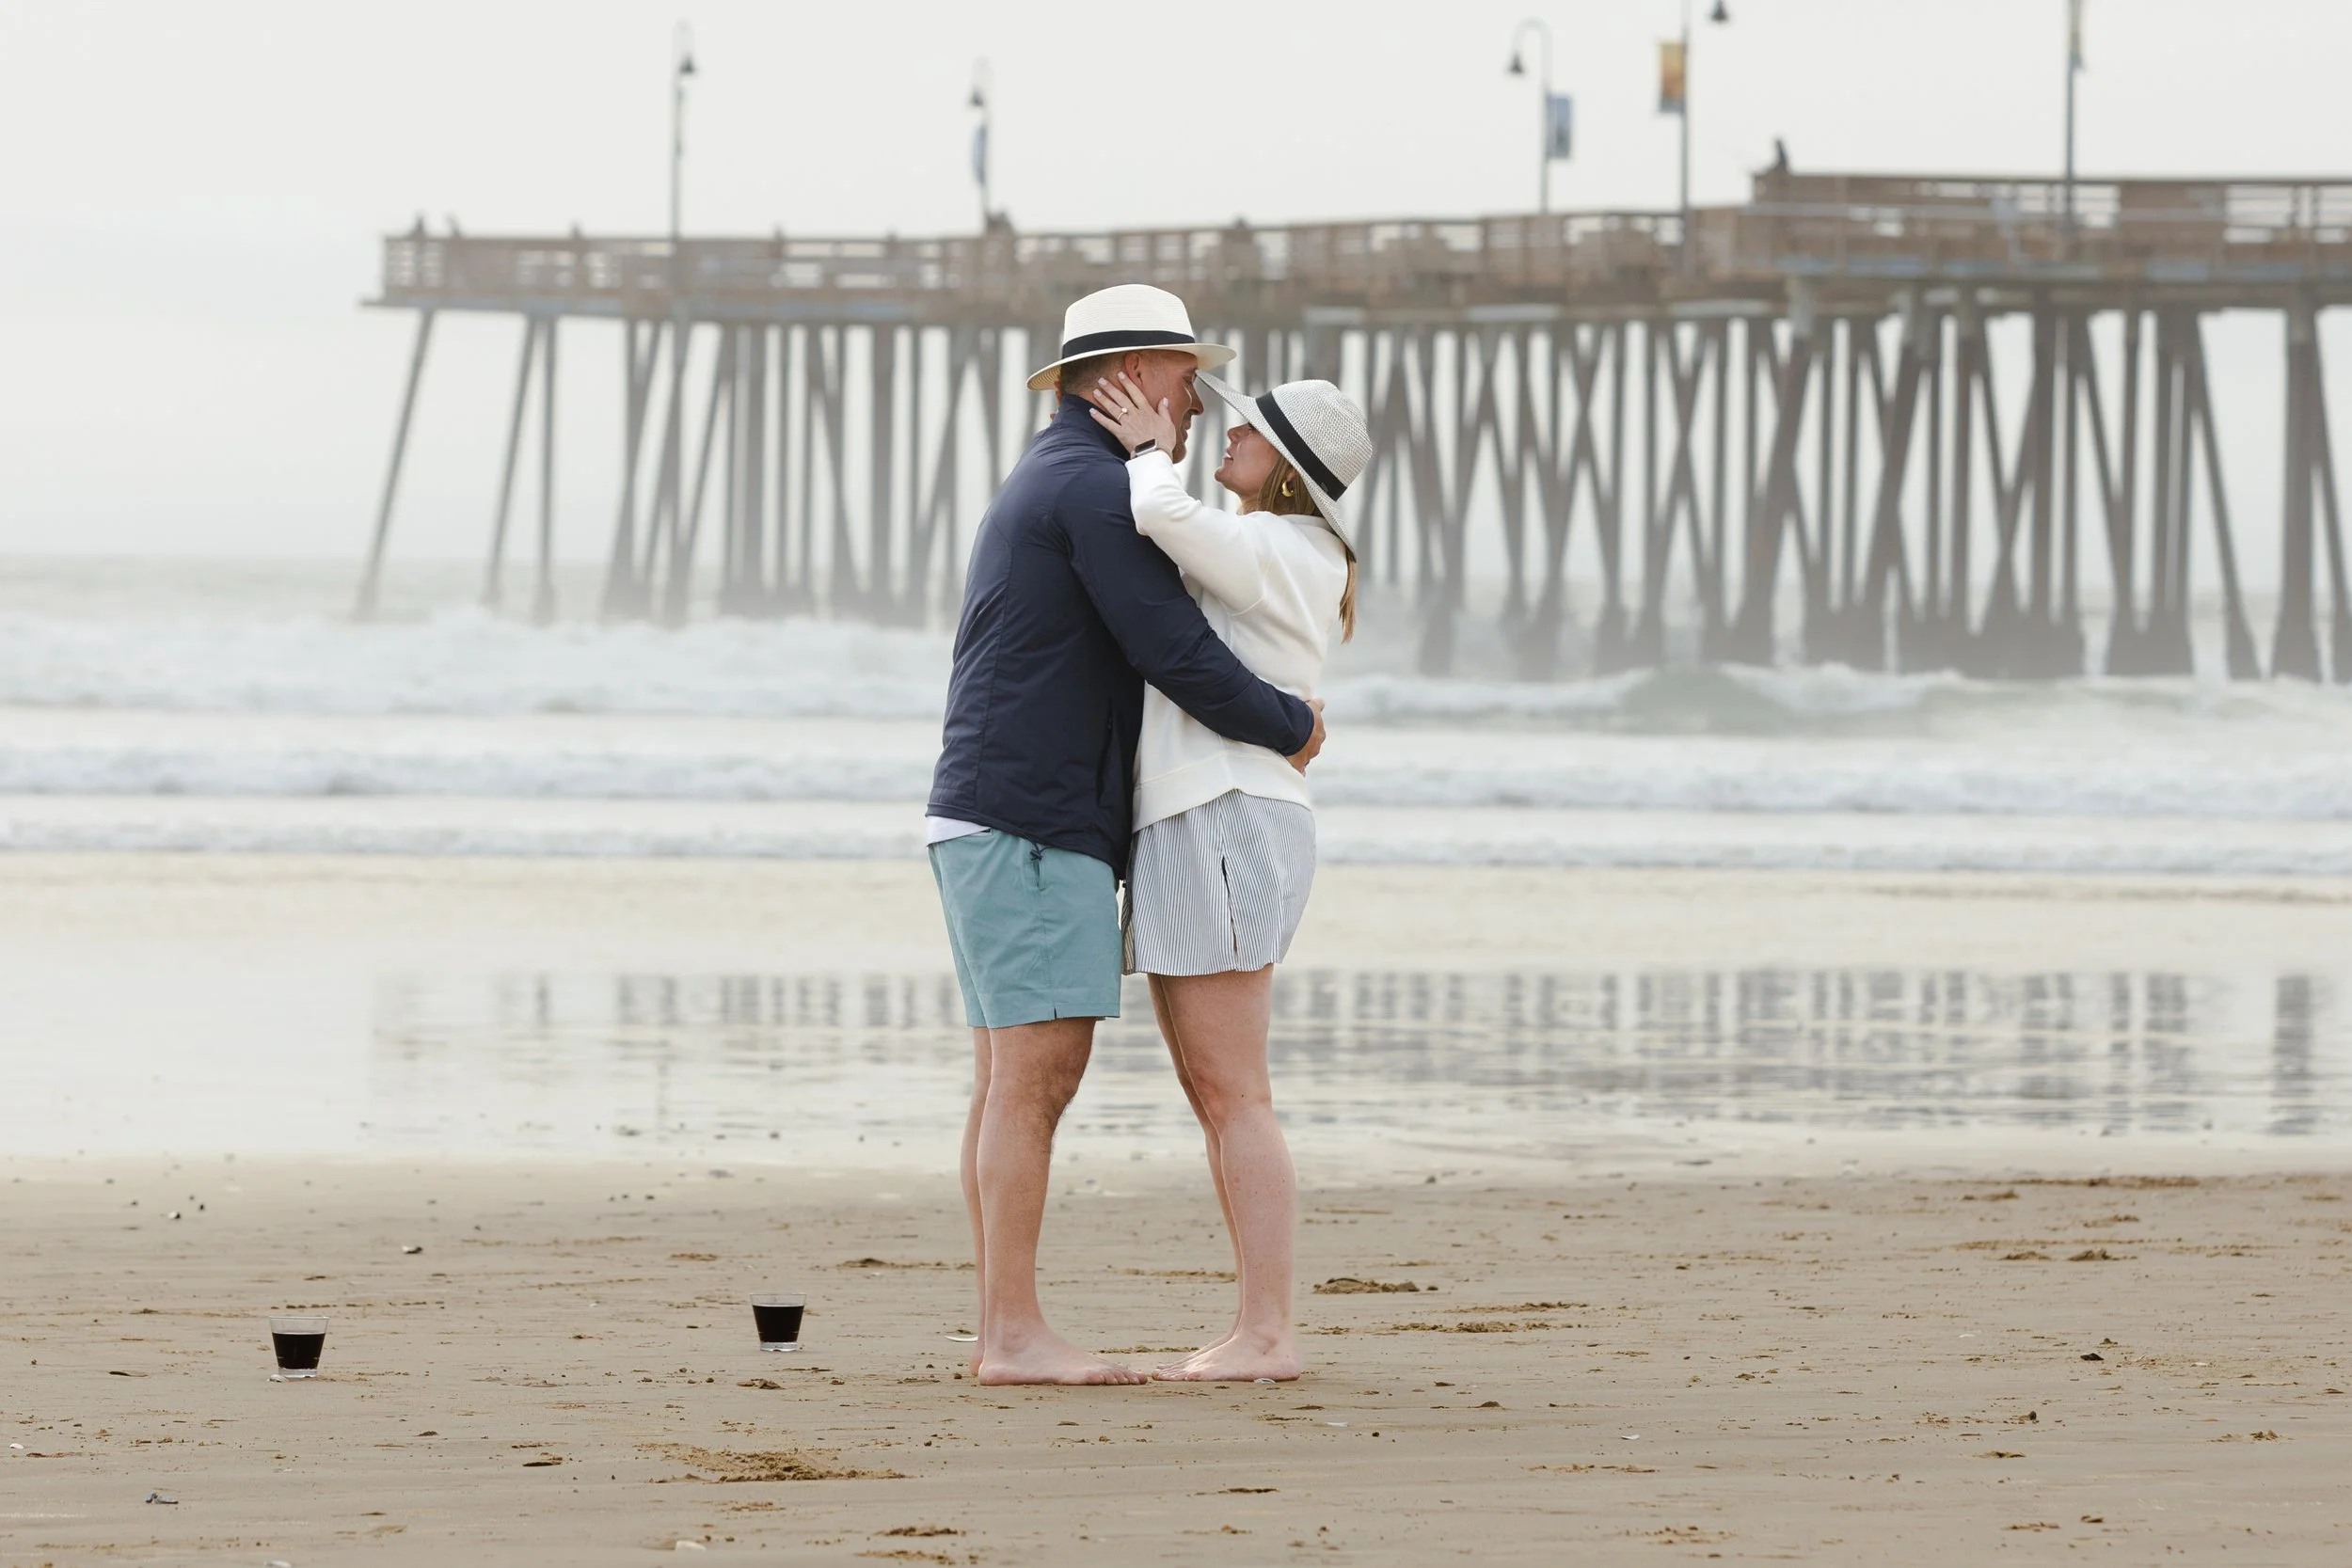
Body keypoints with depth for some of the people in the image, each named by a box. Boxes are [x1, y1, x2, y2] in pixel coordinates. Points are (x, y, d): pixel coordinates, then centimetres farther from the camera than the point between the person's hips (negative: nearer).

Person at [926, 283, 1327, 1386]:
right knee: (1037, 1079, -12)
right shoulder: (1096, 487, -11)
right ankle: (1016, 1335, -14)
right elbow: (1177, 657, -16)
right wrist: (1291, 728, 0)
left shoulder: (1039, 489, 22)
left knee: (1013, 1084, 7)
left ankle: (1006, 1334, 6)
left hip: (991, 827, 10)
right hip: (1035, 826, -10)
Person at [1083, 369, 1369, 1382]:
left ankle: (1267, 1336, -11)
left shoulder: (1282, 553, -12)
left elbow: (1164, 519, -29)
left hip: (1225, 826, -10)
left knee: (1232, 1095, -10)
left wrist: (1153, 453, -9)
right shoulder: (1264, 556, 19)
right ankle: (1260, 1329, 10)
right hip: (1187, 835, 10)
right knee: (1211, 1095, 9)